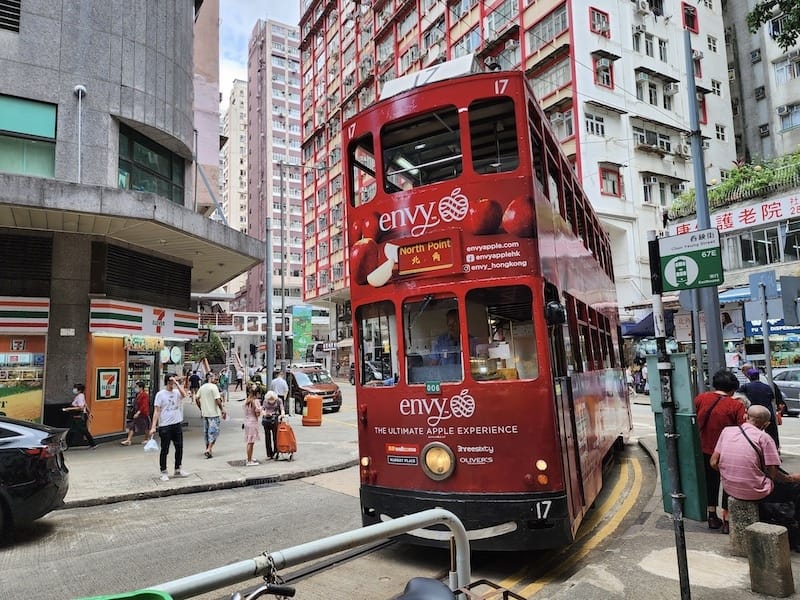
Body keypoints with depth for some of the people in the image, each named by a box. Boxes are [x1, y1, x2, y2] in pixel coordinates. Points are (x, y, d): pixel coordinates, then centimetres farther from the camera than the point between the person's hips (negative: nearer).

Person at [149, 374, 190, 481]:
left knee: (179, 448, 12)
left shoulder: (177, 392, 5)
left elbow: (184, 394, -20)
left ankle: (178, 470, 26)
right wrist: (153, 426, -11)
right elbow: (156, 411, -6)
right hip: (165, 426, -4)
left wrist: (177, 383, -17)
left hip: (177, 424, 4)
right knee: (164, 450, 3)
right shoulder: (160, 394, -4)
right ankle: (164, 472, 15)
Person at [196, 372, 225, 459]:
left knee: (206, 431, 16)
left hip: (204, 413, 7)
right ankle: (209, 449, -11)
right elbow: (217, 400, -18)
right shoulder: (214, 387, -13)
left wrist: (201, 408, 21)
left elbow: (196, 398, 13)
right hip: (213, 413, -7)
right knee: (214, 431, -3)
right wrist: (222, 410, -11)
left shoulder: (202, 387, 9)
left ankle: (207, 448, 25)